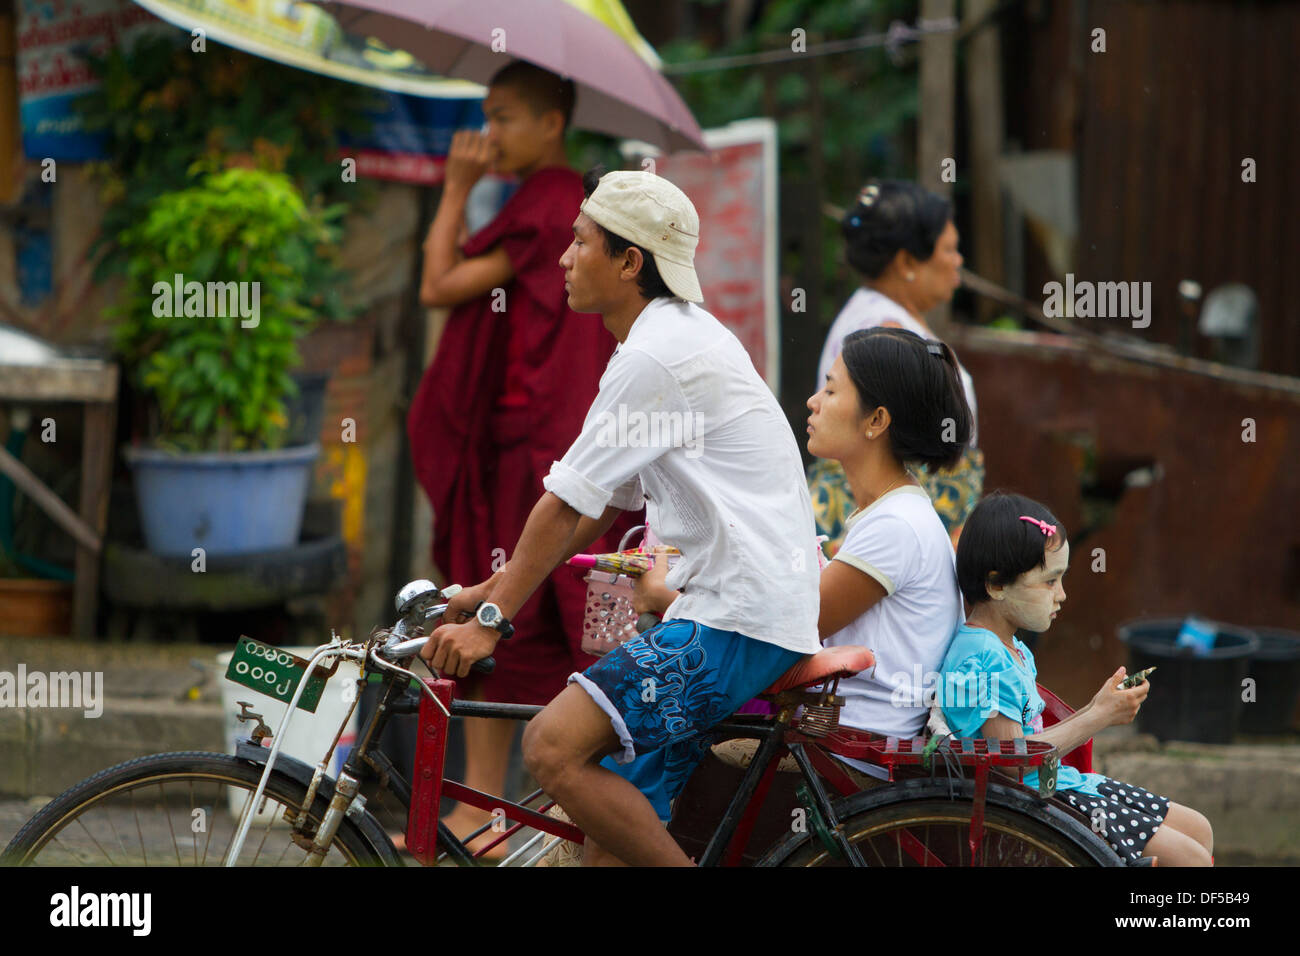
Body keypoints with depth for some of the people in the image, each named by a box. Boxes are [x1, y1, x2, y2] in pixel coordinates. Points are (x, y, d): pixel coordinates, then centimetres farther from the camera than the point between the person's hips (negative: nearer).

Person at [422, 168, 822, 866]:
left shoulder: (654, 356, -13)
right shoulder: (679, 336, 20)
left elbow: (566, 505, -14)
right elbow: (601, 506, 23)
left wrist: (490, 621, -9)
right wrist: (494, 590, 20)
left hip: (738, 619, -10)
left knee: (553, 746, -20)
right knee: (608, 835, 6)